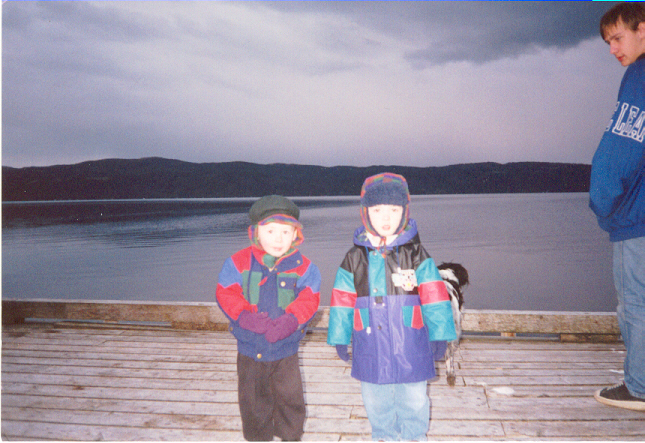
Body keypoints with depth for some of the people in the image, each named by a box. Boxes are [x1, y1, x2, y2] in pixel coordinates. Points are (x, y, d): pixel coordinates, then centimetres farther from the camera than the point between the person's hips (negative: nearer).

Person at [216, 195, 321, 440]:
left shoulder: (303, 267, -6)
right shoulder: (238, 263, -7)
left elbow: (308, 300, -9)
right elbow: (226, 294, -8)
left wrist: (290, 321, -25)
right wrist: (246, 316, -22)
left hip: (286, 348, 0)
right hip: (250, 348, 1)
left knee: (290, 397, 8)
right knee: (253, 400, 16)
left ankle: (291, 435, 32)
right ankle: (257, 437, 38)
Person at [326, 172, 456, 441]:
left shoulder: (416, 255, -6)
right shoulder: (355, 258, -2)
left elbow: (434, 296, -5)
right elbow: (342, 301, 3)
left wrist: (440, 335, -6)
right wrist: (339, 338, 6)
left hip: (410, 345, -1)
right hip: (369, 346, 2)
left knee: (414, 399, 13)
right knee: (375, 400, 17)